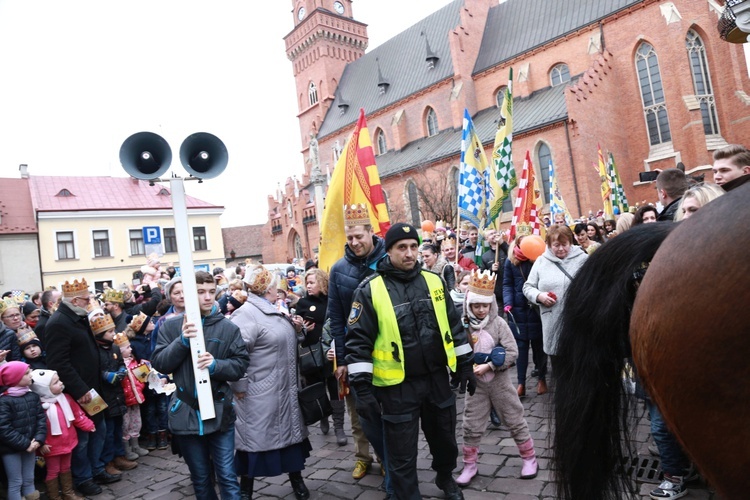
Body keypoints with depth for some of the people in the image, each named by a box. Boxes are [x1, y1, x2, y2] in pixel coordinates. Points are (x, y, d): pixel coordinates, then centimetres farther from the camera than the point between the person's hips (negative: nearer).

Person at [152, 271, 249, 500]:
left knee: (227, 477, 3)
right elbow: (160, 363, -4)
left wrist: (216, 365, -21)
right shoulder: (171, 325, 0)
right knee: (200, 479, 17)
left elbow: (241, 365, -3)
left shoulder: (228, 327, -3)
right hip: (186, 413, 2)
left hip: (220, 412, -1)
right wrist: (182, 341, -19)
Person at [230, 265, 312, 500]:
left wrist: (296, 328, 3)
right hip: (260, 394, -9)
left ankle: (296, 479, 35)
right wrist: (239, 387, -21)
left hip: (285, 390, 9)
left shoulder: (273, 310, 11)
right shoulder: (247, 314, -19)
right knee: (255, 438, 4)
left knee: (291, 432, 17)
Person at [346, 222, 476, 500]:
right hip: (397, 387, -4)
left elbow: (453, 325, 10)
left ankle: (445, 477, 52)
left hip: (437, 379, 5)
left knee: (444, 438, 24)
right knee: (402, 454, 8)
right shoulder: (370, 290, -12)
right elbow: (358, 342, -11)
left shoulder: (433, 281, 2)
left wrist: (465, 364, 11)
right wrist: (362, 388, -14)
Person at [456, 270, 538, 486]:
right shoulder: (464, 325, -8)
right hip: (476, 383, 1)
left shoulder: (498, 323, -11)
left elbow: (512, 352, -14)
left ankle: (530, 459, 32)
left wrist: (488, 366, -19)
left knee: (515, 421, 12)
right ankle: (469, 465, 23)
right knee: (472, 426, 7)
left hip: (499, 381, -1)